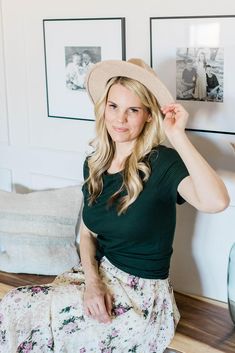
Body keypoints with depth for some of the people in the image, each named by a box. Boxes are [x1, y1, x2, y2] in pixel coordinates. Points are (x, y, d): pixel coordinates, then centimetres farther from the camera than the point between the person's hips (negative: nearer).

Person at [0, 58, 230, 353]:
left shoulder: (162, 163, -17)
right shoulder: (95, 163, 3)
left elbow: (216, 202, -36)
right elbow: (88, 232, 10)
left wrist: (179, 137, -31)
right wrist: (93, 281, -9)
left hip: (141, 294, -6)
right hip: (100, 274, 6)